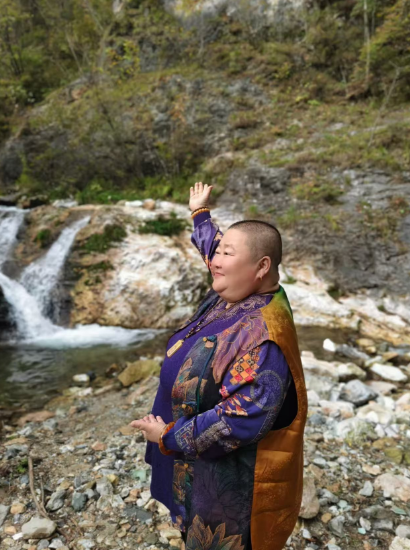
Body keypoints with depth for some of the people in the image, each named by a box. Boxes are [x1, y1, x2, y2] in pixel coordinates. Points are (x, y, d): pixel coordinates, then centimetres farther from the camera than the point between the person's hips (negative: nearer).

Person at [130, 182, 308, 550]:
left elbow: (245, 418, -34)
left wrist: (169, 437, -24)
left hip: (232, 478, -8)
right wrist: (200, 213, 28)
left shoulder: (261, 334, -32)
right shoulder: (233, 296, -5)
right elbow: (212, 249, 15)